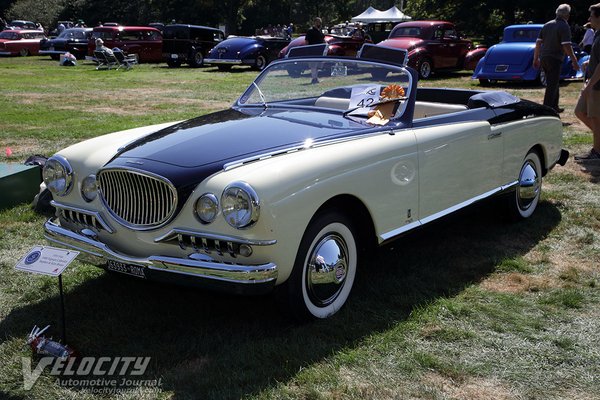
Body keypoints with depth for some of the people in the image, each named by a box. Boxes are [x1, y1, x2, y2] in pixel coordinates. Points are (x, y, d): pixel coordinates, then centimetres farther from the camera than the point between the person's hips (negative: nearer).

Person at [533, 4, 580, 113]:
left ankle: (554, 107, 29)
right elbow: (567, 46, -18)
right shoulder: (564, 27, -11)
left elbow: (538, 42, 9)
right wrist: (574, 61, -12)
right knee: (552, 86, -3)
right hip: (555, 59, -7)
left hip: (543, 58, 7)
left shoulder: (547, 25, 10)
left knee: (553, 84, 20)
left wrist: (536, 58, 16)